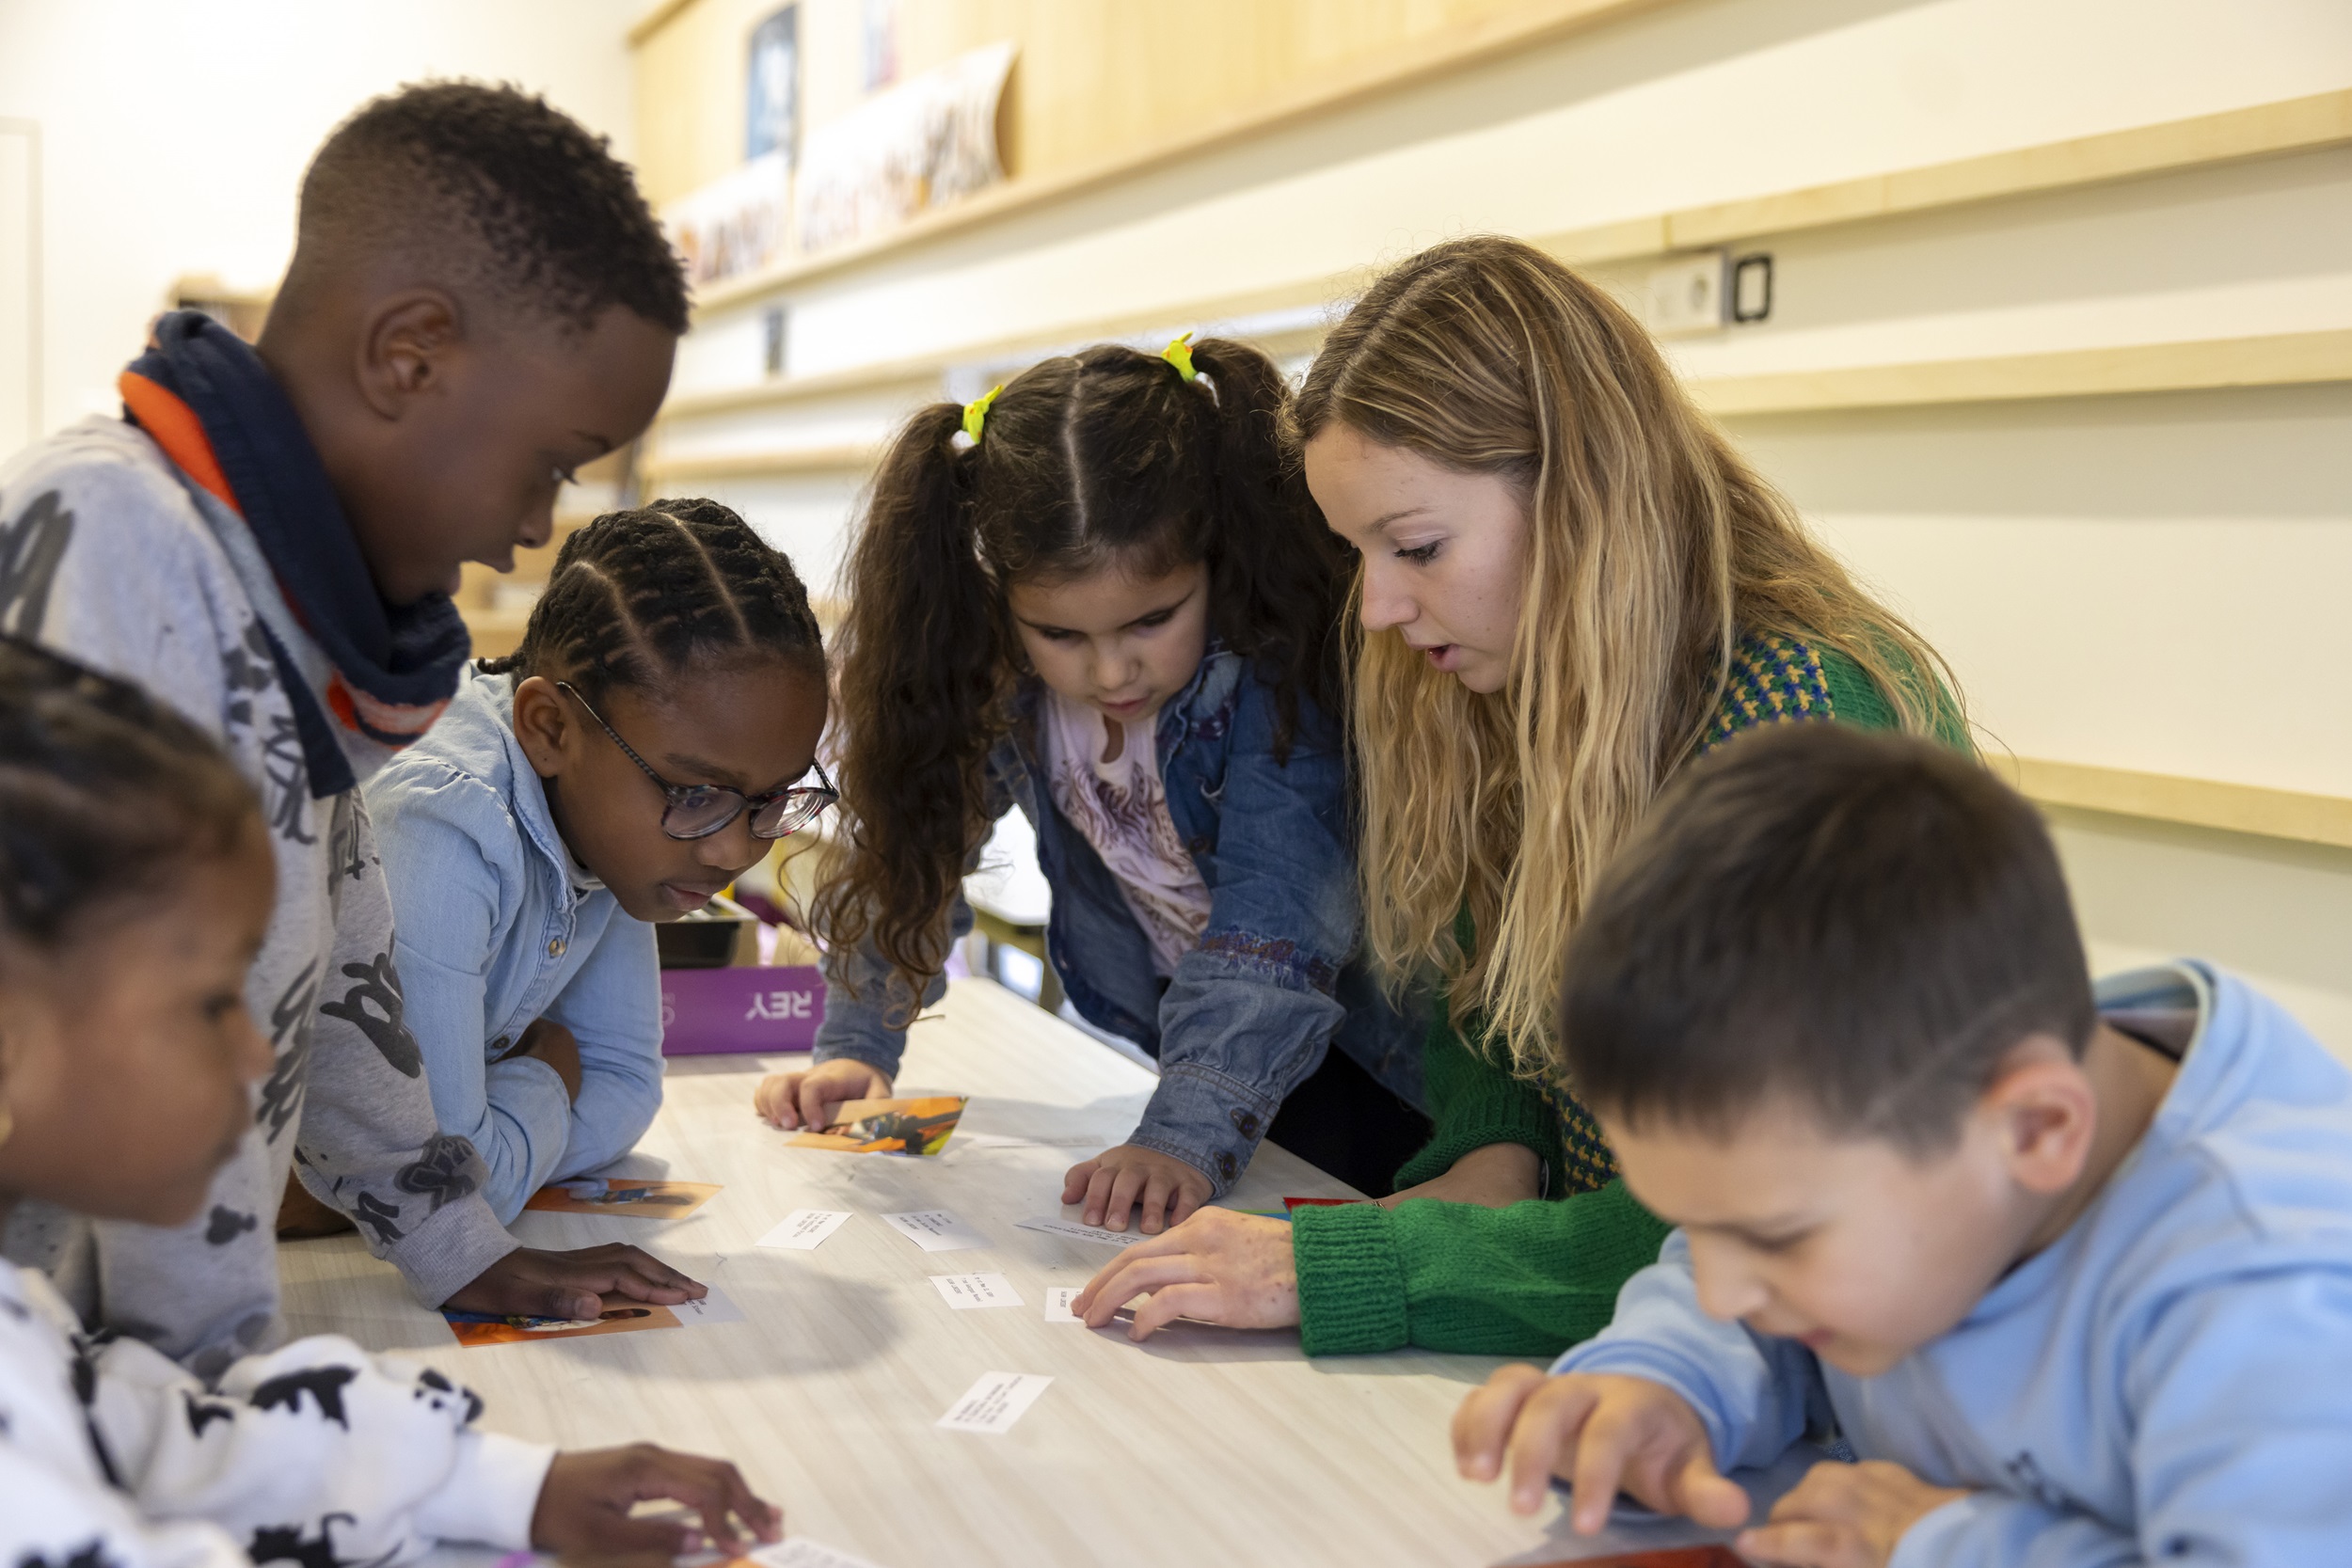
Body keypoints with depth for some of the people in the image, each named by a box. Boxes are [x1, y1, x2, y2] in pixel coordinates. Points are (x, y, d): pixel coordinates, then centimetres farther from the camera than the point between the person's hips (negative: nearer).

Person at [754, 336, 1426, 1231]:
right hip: (1181, 1027, 4)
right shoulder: (992, 661, -15)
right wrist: (855, 1047, -8)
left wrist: (1190, 1134, -45)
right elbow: (910, 840, -1)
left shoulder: (1280, 654, -30)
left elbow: (1276, 925, -35)